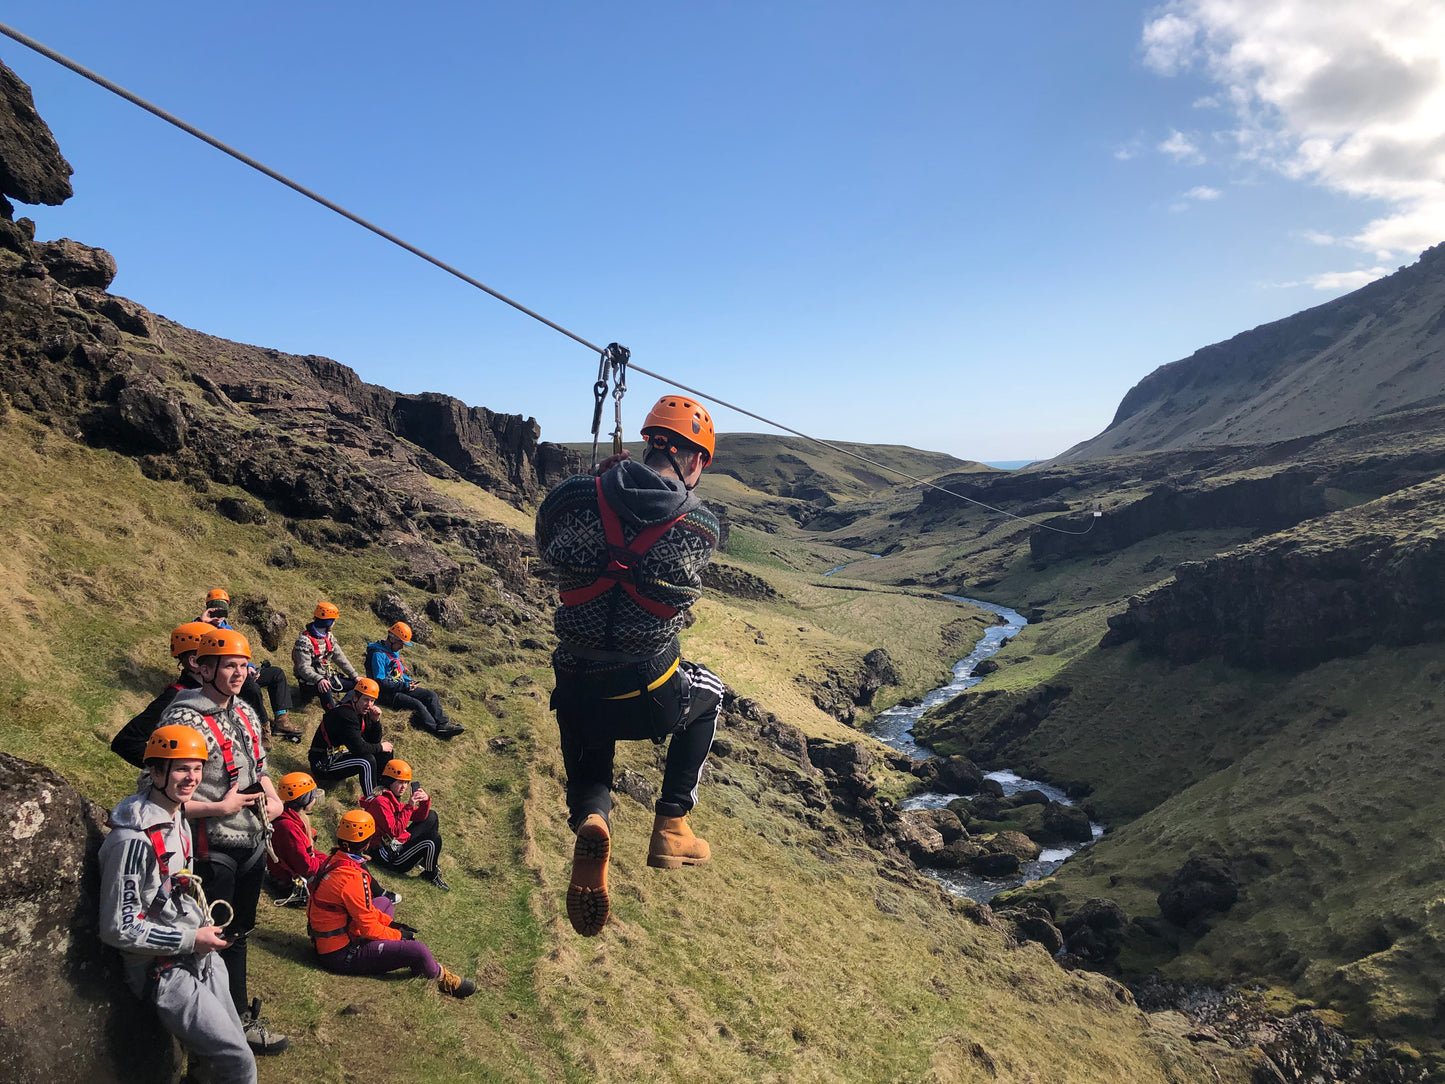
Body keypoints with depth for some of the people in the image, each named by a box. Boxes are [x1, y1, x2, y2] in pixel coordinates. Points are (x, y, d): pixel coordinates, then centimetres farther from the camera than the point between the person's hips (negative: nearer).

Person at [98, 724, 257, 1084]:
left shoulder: (178, 822, 6)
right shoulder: (133, 839, -24)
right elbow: (118, 929, -22)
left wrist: (204, 926, 8)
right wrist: (191, 939, -18)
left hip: (201, 958, 9)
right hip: (163, 971, -8)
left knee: (225, 1050, 16)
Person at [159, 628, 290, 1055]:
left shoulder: (243, 713, 7)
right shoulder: (183, 720, -19)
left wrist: (273, 797, 2)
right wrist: (220, 808, -20)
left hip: (253, 843, 8)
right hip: (214, 852, -8)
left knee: (239, 931, 21)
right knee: (218, 938, 8)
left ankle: (239, 1016, 37)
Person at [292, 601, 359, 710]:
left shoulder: (328, 636, 9)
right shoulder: (304, 641, -18)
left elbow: (340, 658, 9)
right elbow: (304, 668, -27)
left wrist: (354, 676, 2)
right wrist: (319, 680, -43)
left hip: (328, 677, 8)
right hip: (310, 682, -8)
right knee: (325, 689, -40)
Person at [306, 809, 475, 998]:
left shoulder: (335, 860, 1)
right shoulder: (352, 877, -28)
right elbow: (369, 928, -20)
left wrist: (390, 923, 9)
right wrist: (398, 935, -4)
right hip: (341, 955, -10)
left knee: (383, 902, 27)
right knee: (418, 950, -18)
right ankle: (445, 981, 13)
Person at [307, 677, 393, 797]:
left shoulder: (363, 711, 3)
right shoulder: (345, 715, -26)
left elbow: (374, 741, 6)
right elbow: (358, 747, -30)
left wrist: (376, 720, -10)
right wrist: (380, 747, -15)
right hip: (324, 764, -10)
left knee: (385, 752, 3)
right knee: (367, 760, -30)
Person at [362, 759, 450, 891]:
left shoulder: (394, 797, 8)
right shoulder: (380, 802, -22)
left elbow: (419, 817, 9)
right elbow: (395, 831, -28)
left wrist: (425, 800, -10)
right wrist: (409, 806, -28)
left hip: (401, 843, 11)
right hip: (392, 857, -11)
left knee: (431, 816, 18)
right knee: (434, 839, -27)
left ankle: (429, 862, 20)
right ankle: (430, 875, 3)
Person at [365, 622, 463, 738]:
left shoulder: (395, 652, 14)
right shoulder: (378, 655, -17)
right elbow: (380, 682, -22)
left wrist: (409, 682, 5)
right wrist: (404, 686, -18)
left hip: (401, 687, 9)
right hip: (388, 694, -9)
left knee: (431, 695, -6)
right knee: (417, 704, -28)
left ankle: (444, 724, -16)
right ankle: (439, 730, -26)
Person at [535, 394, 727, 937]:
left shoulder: (573, 497, -8)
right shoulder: (701, 527, -10)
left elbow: (547, 549, 13)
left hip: (578, 697, 2)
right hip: (652, 699, -1)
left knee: (587, 776, 31)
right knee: (709, 693, 34)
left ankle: (589, 819, -7)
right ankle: (671, 827, 27)